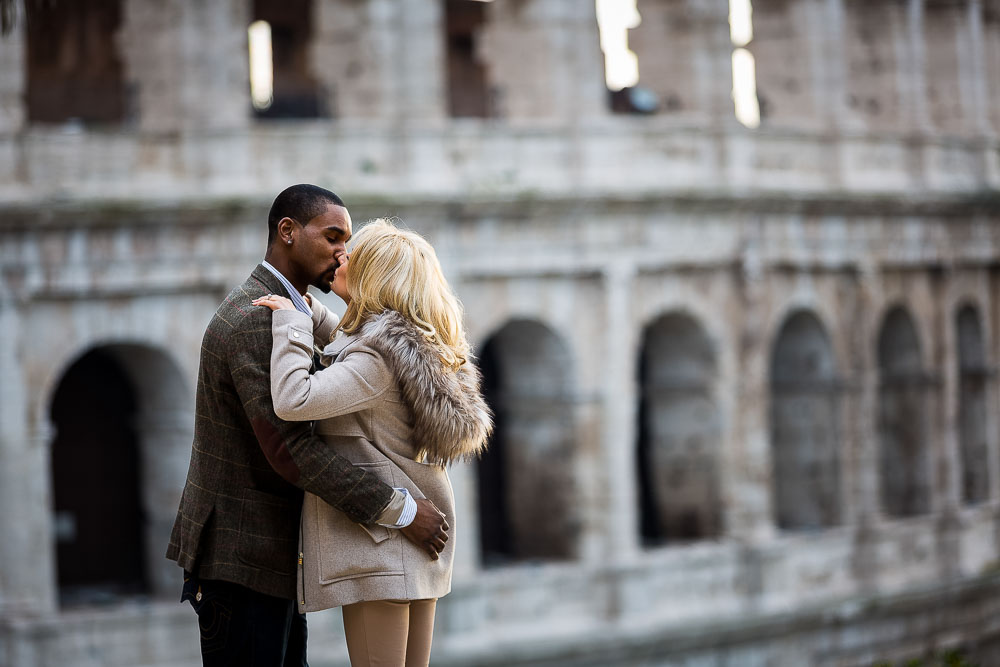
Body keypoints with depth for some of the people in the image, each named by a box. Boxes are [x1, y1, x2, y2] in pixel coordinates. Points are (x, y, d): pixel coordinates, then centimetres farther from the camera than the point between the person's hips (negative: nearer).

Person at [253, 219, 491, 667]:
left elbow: (293, 400, -30)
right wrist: (309, 310, 32)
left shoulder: (378, 356, -19)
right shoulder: (414, 343, 11)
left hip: (380, 544, -10)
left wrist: (290, 322, -19)